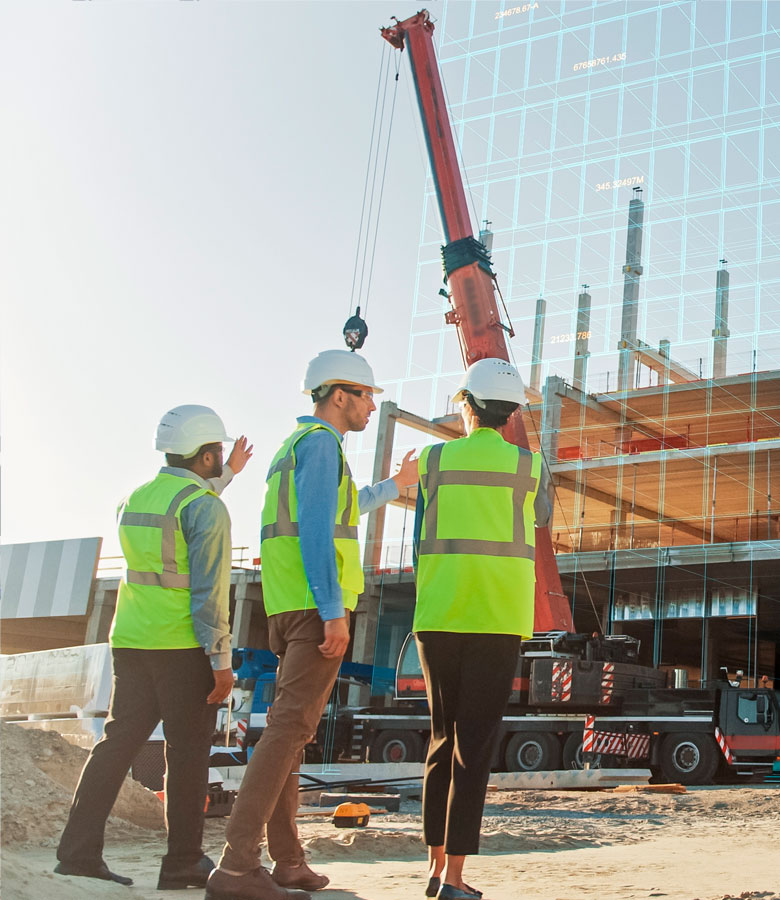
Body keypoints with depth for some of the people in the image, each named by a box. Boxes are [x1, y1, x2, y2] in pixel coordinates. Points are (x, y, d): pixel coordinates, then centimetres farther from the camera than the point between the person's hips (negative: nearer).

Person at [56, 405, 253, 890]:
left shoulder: (135, 499, 13)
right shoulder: (208, 508, -11)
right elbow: (210, 590, -17)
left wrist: (226, 476, 40)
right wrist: (221, 660, -14)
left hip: (131, 641, 7)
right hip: (184, 647, -7)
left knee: (120, 741, 10)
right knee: (188, 750, 1)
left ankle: (79, 850, 8)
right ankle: (184, 863, 7)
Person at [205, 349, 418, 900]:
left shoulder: (293, 447, 24)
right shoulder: (321, 442, -6)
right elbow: (317, 530, -17)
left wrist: (393, 488, 57)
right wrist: (334, 612, -21)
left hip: (286, 607, 10)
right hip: (317, 605, -10)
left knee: (290, 729, 9)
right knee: (291, 727, -15)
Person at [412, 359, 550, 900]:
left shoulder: (433, 461, 4)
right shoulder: (529, 466, 1)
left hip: (438, 617, 2)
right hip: (497, 619, -2)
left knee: (443, 739, 13)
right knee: (475, 745, -1)